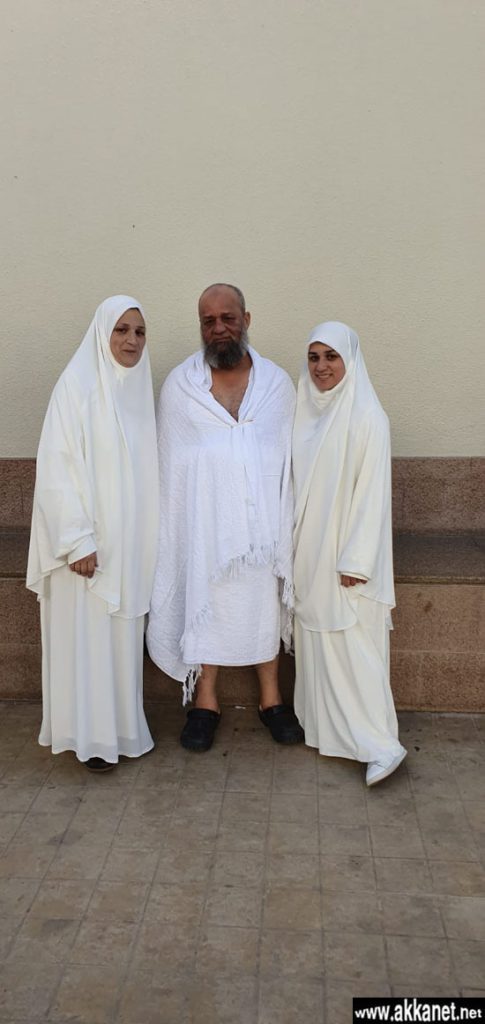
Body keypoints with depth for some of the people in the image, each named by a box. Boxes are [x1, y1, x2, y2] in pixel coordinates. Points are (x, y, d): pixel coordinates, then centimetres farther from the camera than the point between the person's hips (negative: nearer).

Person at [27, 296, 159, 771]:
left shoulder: (140, 387, 9)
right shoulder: (77, 385, -10)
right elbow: (57, 468, -14)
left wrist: (146, 536, 11)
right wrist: (78, 541, -18)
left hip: (131, 539, 6)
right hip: (89, 539, -6)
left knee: (124, 630, 13)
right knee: (86, 633, 3)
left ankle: (122, 726, 28)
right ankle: (90, 737, 17)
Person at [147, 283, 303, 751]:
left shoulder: (277, 383, 1)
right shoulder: (179, 385, -2)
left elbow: (292, 455, 3)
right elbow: (168, 461, 0)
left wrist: (289, 523, 0)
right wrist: (170, 525, -2)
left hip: (262, 520, 1)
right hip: (203, 520, -1)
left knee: (265, 606, 11)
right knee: (204, 606, 8)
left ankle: (271, 698, 27)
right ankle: (205, 701, 24)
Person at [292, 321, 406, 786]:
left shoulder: (367, 417, -14)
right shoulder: (306, 410, 7)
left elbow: (372, 492, -16)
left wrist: (355, 560, -17)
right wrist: (293, 547, 11)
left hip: (344, 554, -7)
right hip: (308, 552, 7)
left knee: (353, 647, -3)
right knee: (315, 639, 14)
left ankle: (380, 745, 7)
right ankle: (322, 727, 29)